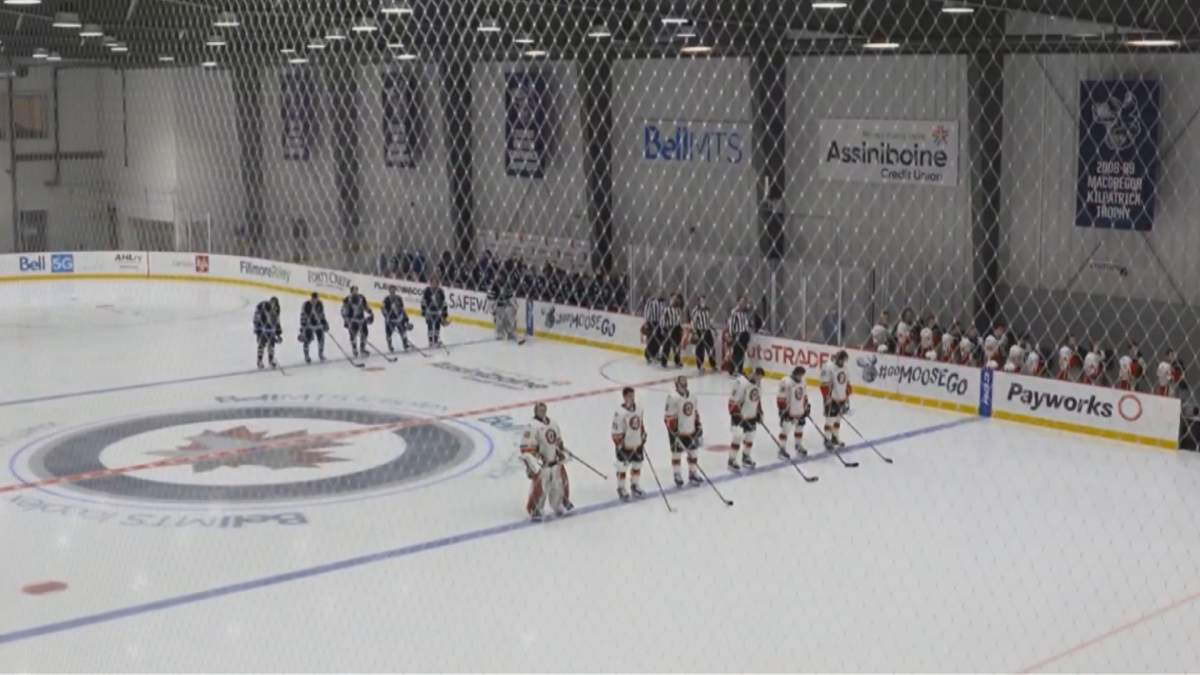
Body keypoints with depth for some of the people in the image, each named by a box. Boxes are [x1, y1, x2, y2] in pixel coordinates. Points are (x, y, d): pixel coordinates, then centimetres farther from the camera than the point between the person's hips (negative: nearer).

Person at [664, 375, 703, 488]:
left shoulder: (692, 397, 6)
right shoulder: (673, 397, -17)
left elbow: (696, 413, 16)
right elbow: (669, 416, -17)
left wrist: (699, 427, 13)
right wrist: (674, 432, -20)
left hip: (691, 432, 7)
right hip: (678, 432, -7)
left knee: (693, 453, 14)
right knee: (677, 454, 4)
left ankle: (692, 474, 27)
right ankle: (677, 476, 15)